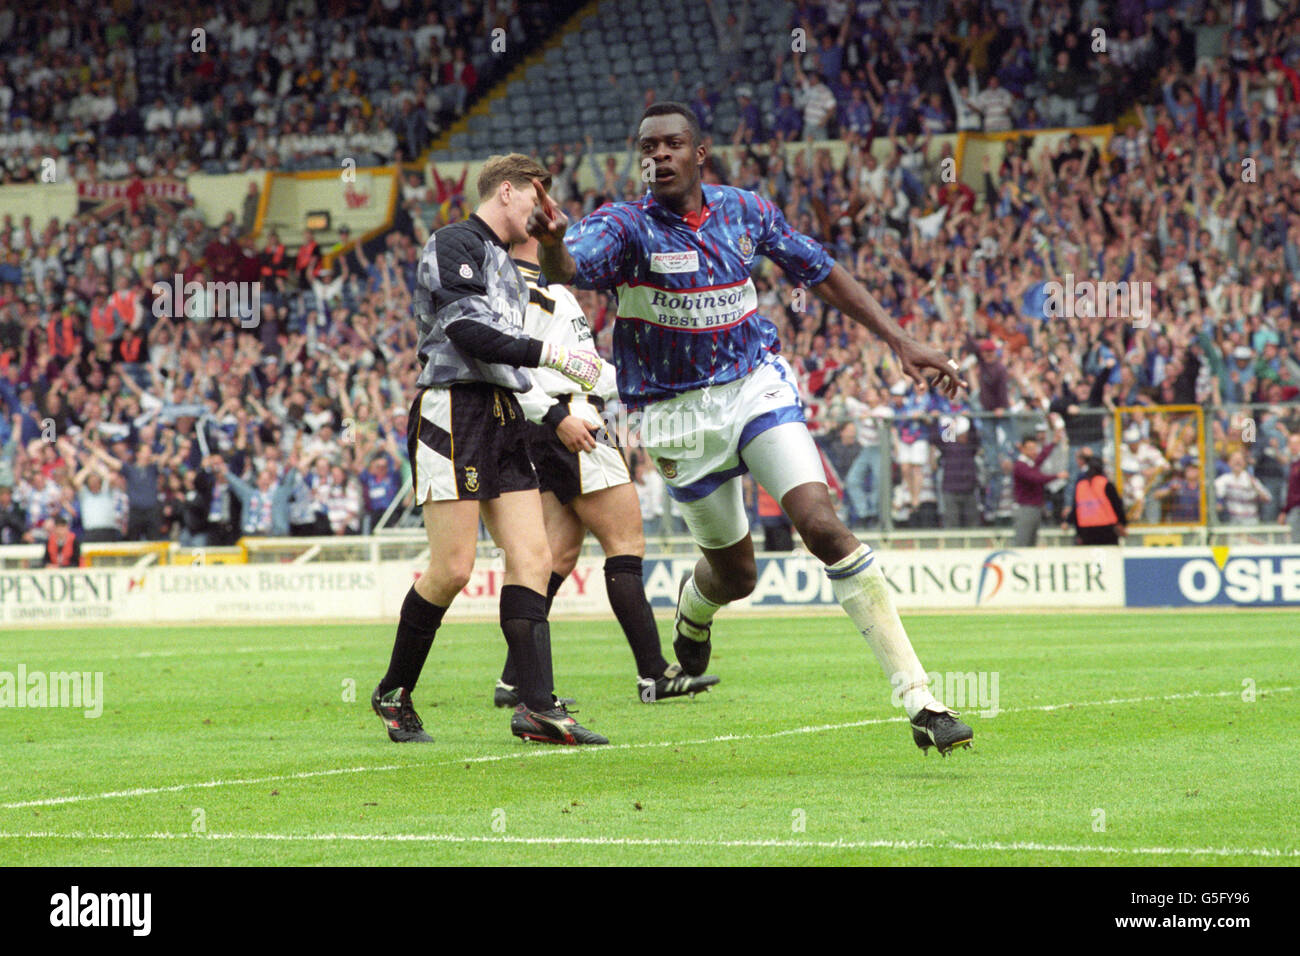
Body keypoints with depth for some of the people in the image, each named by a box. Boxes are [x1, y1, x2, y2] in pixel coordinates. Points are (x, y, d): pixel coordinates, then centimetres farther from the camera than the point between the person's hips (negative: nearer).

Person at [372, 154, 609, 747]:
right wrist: (549, 354, -16)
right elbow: (466, 332, -16)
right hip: (453, 413, -9)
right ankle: (394, 693, 7)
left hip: (504, 418, 9)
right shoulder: (454, 243, -5)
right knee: (452, 568, -10)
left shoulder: (506, 265, 24)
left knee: (532, 557, -3)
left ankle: (537, 707, -8)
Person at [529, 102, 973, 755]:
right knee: (735, 573, 8)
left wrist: (899, 340, 6)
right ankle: (694, 607, 50)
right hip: (680, 416, -1)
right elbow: (569, 267, -33)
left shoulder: (746, 211, -1)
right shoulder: (625, 226, -12)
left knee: (822, 525, -20)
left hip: (757, 389, 1)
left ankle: (917, 698, -21)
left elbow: (821, 273, 12)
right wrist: (551, 242, -58)